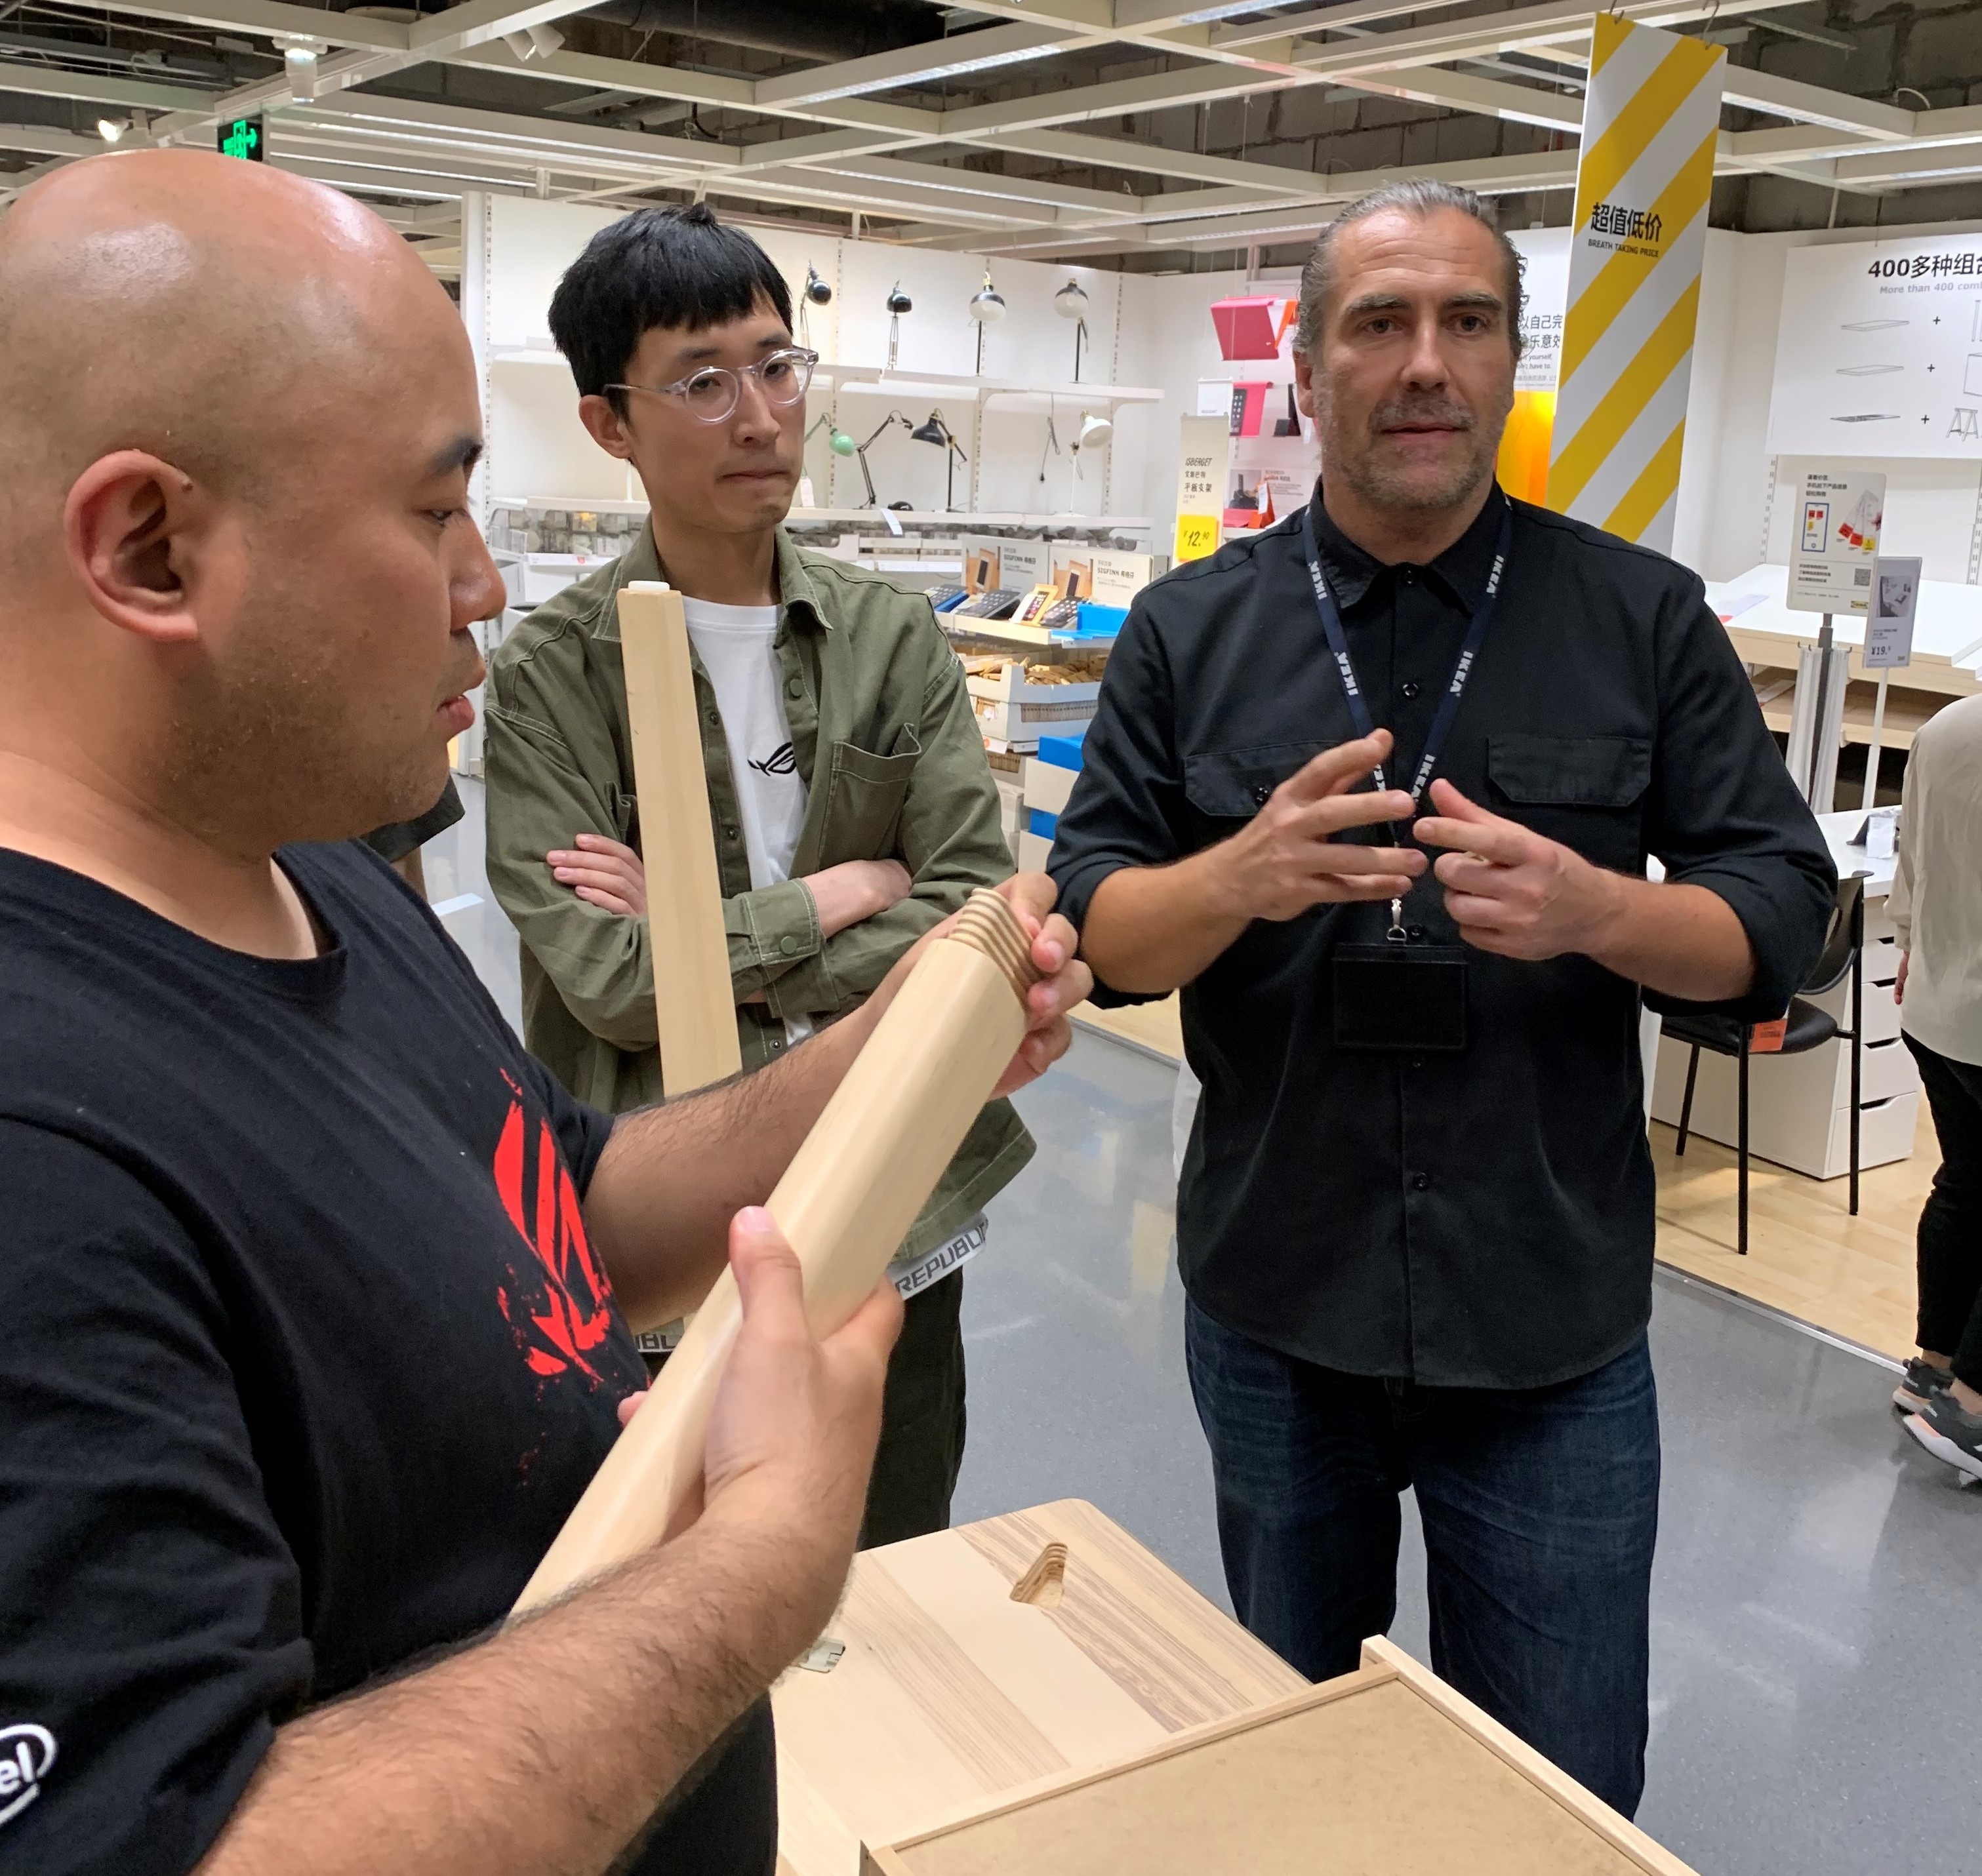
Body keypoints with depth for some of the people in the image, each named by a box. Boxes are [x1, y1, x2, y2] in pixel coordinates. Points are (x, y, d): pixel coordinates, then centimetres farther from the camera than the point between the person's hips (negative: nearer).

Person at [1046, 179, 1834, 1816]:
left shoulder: (1646, 621, -2)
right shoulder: (1192, 630, -1)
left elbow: (1782, 915, -3)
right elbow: (1098, 929, -5)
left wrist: (1594, 908, -23)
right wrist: (1241, 874, -26)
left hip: (1555, 1330, -1)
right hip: (1272, 1312, 1)